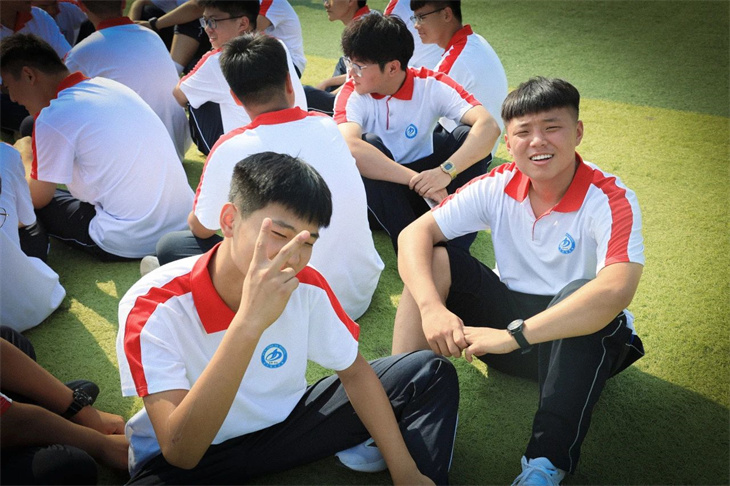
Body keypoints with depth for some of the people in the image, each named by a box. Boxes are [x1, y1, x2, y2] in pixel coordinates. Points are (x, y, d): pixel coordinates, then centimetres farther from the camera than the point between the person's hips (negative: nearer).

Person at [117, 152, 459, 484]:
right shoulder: (153, 306, -28)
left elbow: (355, 372, -1)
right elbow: (180, 453, -36)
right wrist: (247, 323, -46)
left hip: (284, 423, 4)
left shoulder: (307, 287, -15)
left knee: (431, 374, -4)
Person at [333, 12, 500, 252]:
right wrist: (417, 180, -44)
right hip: (377, 190, -1)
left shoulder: (432, 85, -14)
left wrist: (445, 172, -43)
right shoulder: (351, 95, -18)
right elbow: (348, 146, -40)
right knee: (369, 146, -32)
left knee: (469, 137, -22)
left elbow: (489, 126, -28)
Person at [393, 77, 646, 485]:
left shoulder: (611, 201, -20)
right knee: (435, 258, -15)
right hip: (511, 312, 4)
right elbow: (415, 233, -15)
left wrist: (514, 335, -42)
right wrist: (431, 307, -34)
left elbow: (616, 291, -39)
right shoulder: (498, 187, -8)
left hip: (583, 343, -3)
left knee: (581, 293, -37)